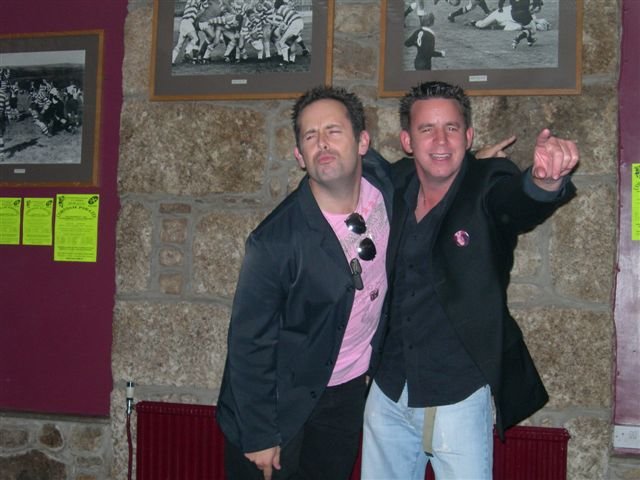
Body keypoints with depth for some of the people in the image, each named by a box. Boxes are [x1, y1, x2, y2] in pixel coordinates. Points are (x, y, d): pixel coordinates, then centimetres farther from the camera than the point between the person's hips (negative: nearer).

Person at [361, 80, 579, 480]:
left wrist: (546, 180, -56)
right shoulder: (393, 184, -1)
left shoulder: (490, 186, -13)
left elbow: (525, 201, -34)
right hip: (388, 392, 5)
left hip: (459, 397, -4)